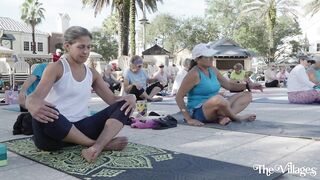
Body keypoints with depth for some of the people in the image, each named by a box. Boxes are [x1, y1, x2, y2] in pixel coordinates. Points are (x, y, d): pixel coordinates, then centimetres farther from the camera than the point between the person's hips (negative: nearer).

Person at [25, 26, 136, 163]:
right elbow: (35, 96, -16)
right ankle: (103, 144, -27)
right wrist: (33, 105, -42)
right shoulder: (56, 68, -1)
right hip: (56, 131, -4)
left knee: (124, 105, -9)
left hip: (81, 128, 5)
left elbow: (112, 99, 13)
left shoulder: (92, 74, 14)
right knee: (43, 114, -39)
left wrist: (130, 97, -11)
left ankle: (96, 147, -36)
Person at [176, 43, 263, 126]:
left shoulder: (213, 70, 10)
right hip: (198, 112, -9)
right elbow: (179, 97, -15)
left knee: (247, 95, 4)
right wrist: (189, 119, -20)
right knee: (218, 99, -40)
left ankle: (225, 117, -22)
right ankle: (237, 118, -11)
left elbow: (228, 84, 18)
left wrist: (248, 85, 3)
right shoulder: (194, 74, -14)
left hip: (214, 109, 9)